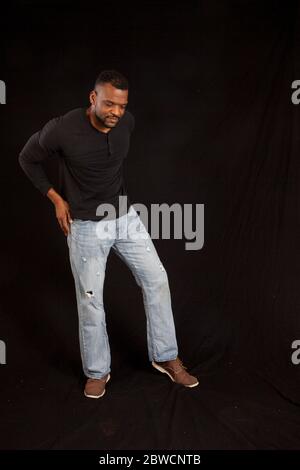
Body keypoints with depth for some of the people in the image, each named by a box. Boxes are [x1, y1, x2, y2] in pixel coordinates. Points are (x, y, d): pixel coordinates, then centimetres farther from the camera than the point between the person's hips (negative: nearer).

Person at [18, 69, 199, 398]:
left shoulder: (126, 122, -7)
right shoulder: (62, 129, -21)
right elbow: (27, 159, -3)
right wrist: (56, 199, -6)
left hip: (125, 217, 5)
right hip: (86, 226, -4)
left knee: (156, 279, 2)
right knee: (91, 300, 3)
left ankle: (165, 357, 19)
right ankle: (97, 371, 25)